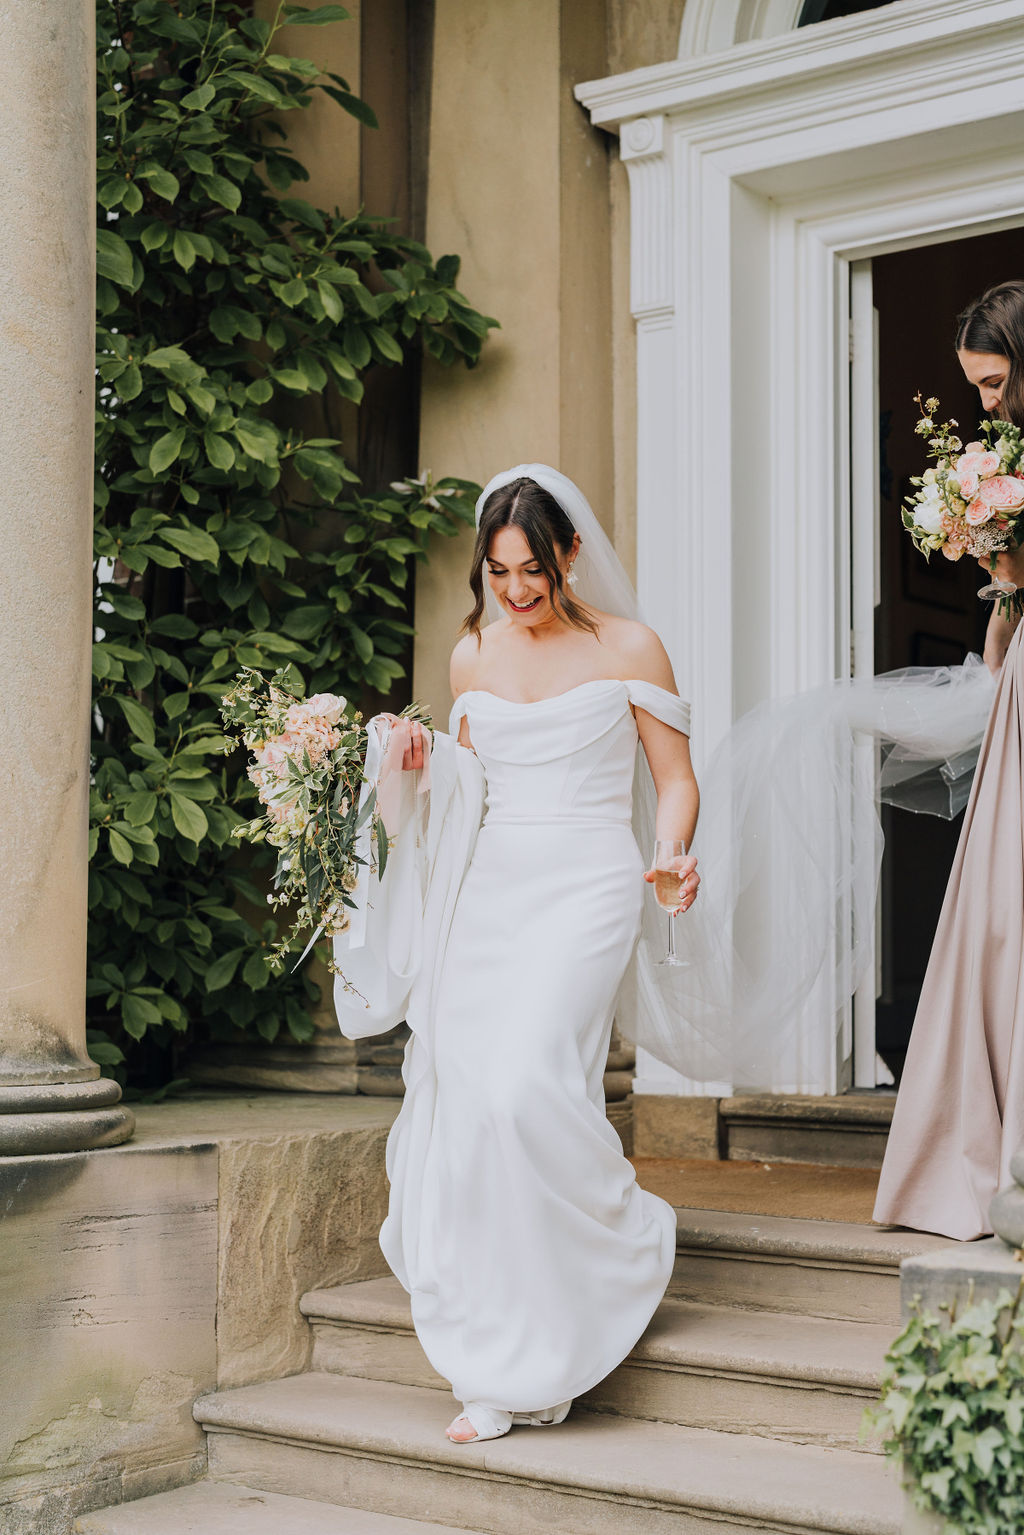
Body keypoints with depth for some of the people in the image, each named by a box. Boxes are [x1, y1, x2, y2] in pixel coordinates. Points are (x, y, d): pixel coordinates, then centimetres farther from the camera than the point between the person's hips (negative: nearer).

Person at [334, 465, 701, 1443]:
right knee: (460, 1094, -5)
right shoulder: (471, 655, 14)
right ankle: (503, 1376, 3)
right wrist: (419, 767, 2)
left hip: (586, 886, -4)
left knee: (526, 1080, -23)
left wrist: (676, 854, -16)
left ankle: (627, 1249, 4)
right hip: (486, 891, 5)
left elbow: (676, 781, 3)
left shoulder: (628, 648, 2)